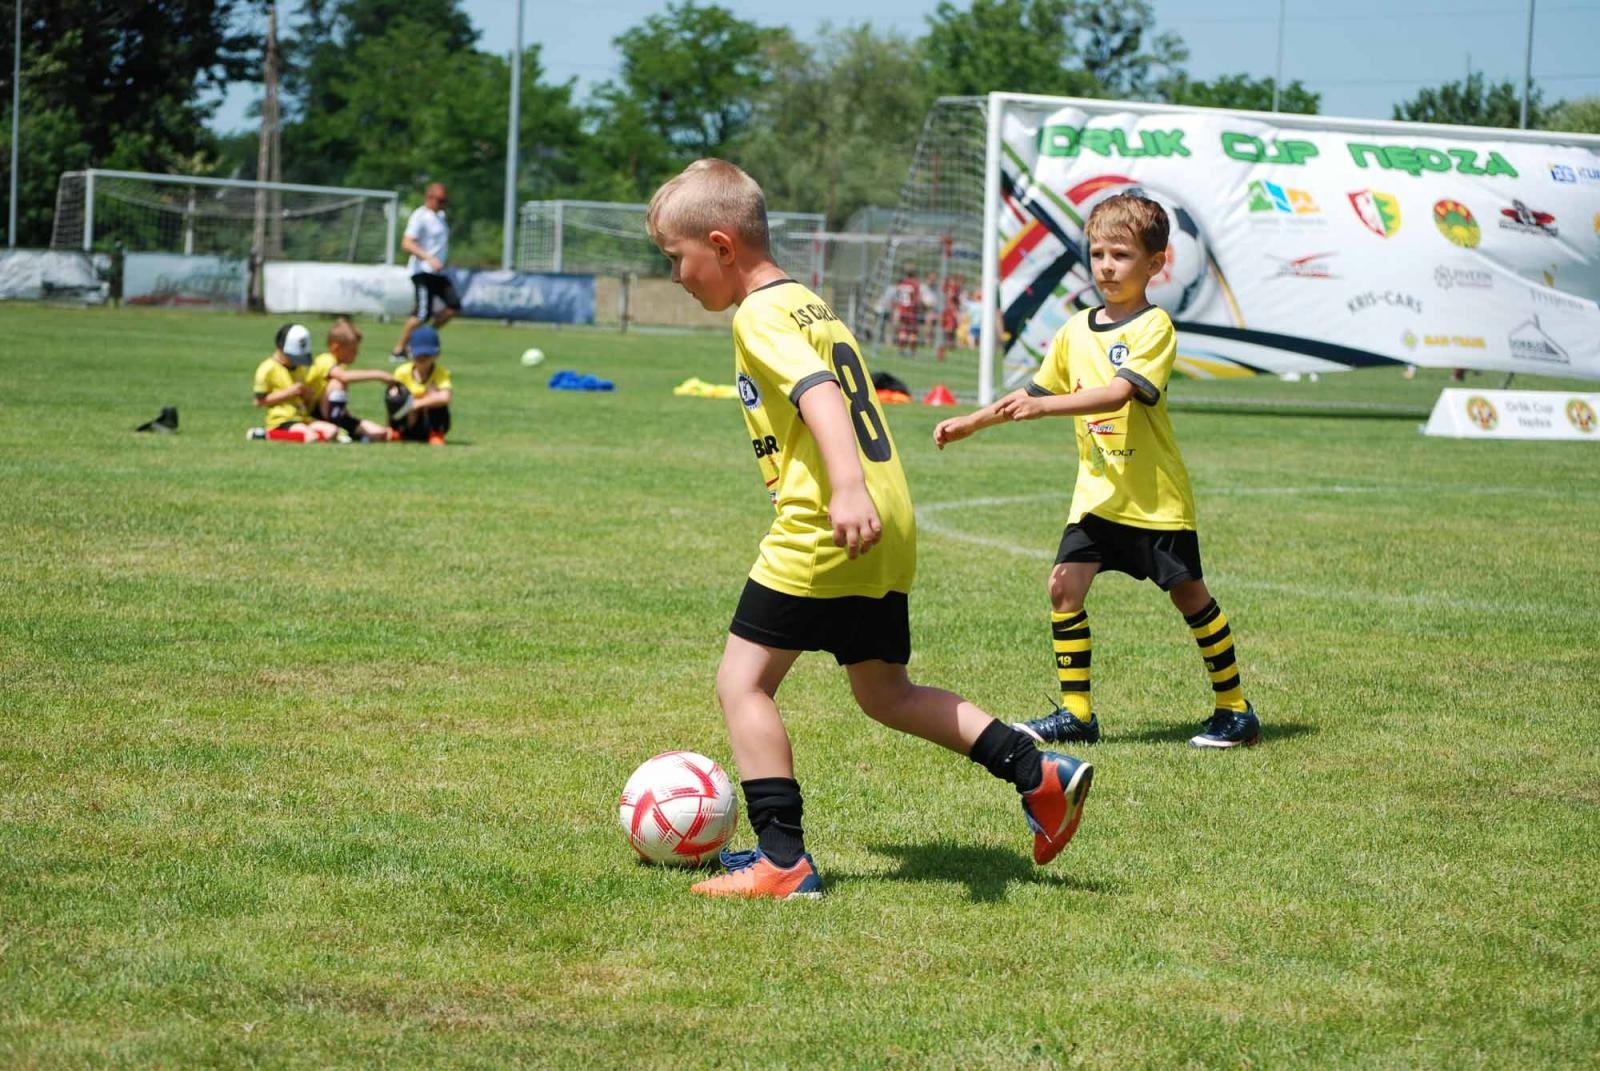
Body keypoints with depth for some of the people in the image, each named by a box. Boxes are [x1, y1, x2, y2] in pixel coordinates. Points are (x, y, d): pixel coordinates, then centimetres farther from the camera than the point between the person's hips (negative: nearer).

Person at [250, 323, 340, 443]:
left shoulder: (301, 368, 20)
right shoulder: (267, 369, -5)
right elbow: (259, 401, -9)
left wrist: (307, 395, 7)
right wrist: (288, 392, -14)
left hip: (302, 418, 9)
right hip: (281, 420, -9)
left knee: (332, 431, -16)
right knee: (311, 437, -33)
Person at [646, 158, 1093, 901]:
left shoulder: (761, 316, -9)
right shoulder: (812, 307, 21)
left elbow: (817, 392, -25)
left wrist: (846, 488, -39)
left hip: (819, 534, -10)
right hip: (890, 529, 10)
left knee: (743, 680, -3)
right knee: (884, 693, 20)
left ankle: (783, 861, -9)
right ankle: (1040, 775, 13)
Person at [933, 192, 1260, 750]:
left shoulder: (1154, 327, -13)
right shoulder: (1075, 331, 8)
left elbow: (1118, 393, -28)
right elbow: (1037, 391, 22)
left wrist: (1044, 406, -37)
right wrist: (971, 422, 18)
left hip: (1156, 495, -6)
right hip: (1097, 491, 6)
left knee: (1188, 594, 2)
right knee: (1064, 583, -7)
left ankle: (1235, 711, 16)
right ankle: (1075, 712, 1)